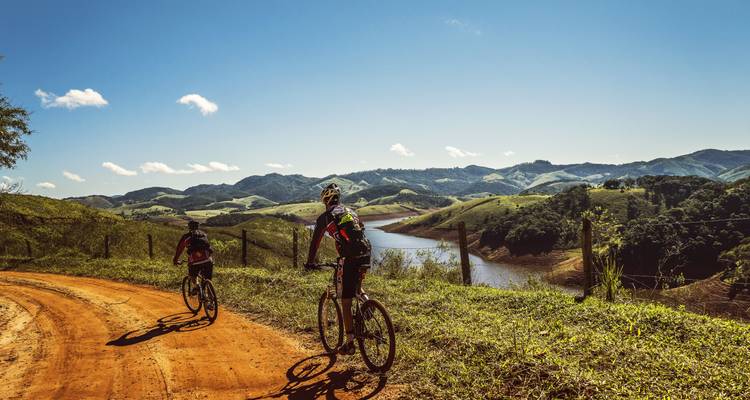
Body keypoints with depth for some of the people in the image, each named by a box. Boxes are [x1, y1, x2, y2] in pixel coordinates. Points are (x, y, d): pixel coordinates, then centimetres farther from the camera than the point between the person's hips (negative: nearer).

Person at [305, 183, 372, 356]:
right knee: (356, 285, 38)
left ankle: (350, 344, 8)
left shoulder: (325, 217, 6)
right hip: (366, 255, 6)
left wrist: (310, 262, 24)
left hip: (349, 259, -6)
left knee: (346, 303, 5)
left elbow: (315, 242, 10)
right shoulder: (351, 212, 23)